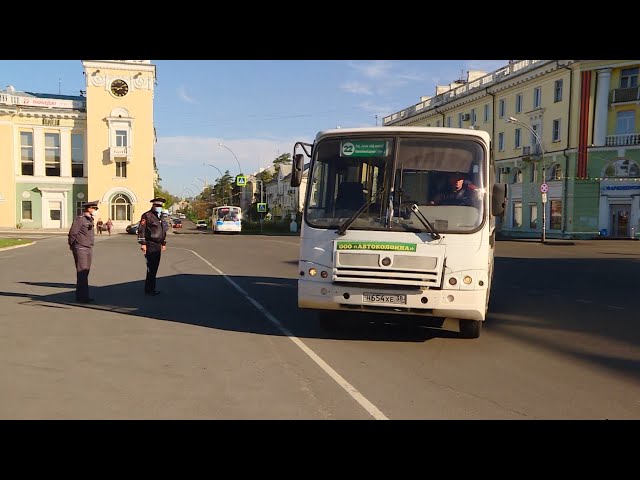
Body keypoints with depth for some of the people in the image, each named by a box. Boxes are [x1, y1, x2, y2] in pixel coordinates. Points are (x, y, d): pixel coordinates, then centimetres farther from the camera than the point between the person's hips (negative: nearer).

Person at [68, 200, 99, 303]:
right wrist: (72, 246, -3)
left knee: (86, 272, 10)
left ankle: (80, 295, 18)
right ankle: (83, 296, -6)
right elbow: (72, 233, -12)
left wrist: (91, 246, 17)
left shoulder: (90, 219, 15)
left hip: (89, 249, 9)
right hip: (80, 249, -9)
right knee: (82, 272, -8)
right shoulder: (80, 219, -12)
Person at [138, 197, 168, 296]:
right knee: (151, 268, -9)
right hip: (150, 246, -8)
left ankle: (151, 288, 19)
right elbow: (141, 230, -14)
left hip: (158, 246, 8)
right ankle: (149, 289, -4)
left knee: (155, 267, 11)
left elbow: (163, 231, 25)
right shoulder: (147, 216, -8)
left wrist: (164, 243, 22)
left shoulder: (160, 217, 18)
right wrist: (143, 244, -18)